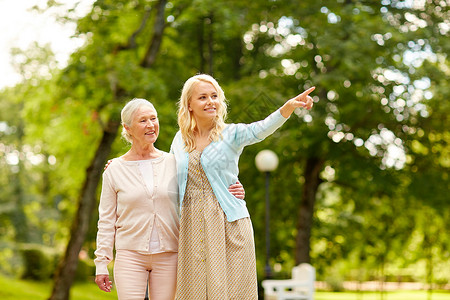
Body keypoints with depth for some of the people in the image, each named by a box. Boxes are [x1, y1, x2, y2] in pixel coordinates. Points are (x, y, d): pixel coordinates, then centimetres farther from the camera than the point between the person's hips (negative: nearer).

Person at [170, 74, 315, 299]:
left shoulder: (231, 134, 0)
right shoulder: (180, 139, 10)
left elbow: (260, 130, -21)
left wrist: (288, 107, -41)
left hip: (229, 224, -3)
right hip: (192, 227, 3)